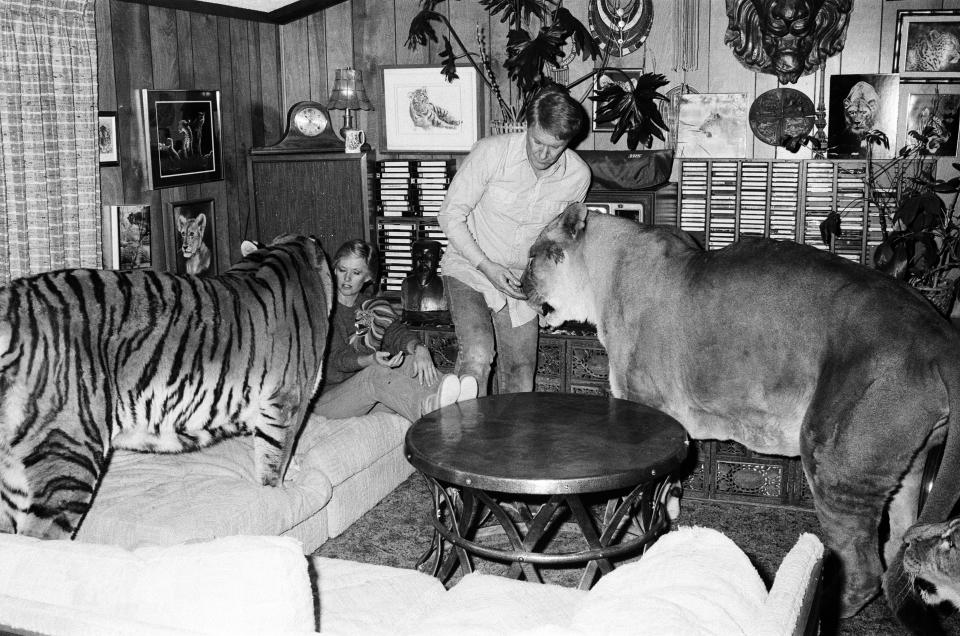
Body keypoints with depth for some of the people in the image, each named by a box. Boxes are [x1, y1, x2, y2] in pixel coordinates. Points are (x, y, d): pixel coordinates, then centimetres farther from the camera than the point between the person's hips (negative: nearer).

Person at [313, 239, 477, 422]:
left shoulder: (371, 306, 13)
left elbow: (396, 331, -9)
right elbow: (336, 358, -15)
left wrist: (419, 349, -33)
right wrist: (372, 360, -36)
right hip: (326, 397, -4)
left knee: (406, 361, -23)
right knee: (377, 374, -33)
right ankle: (429, 408, -60)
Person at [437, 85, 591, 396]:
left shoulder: (578, 176, -8)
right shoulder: (490, 152, -20)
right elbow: (451, 216, -13)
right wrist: (486, 266, -21)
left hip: (522, 280, 4)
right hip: (469, 268, -3)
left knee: (520, 376, 4)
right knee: (477, 356, -25)